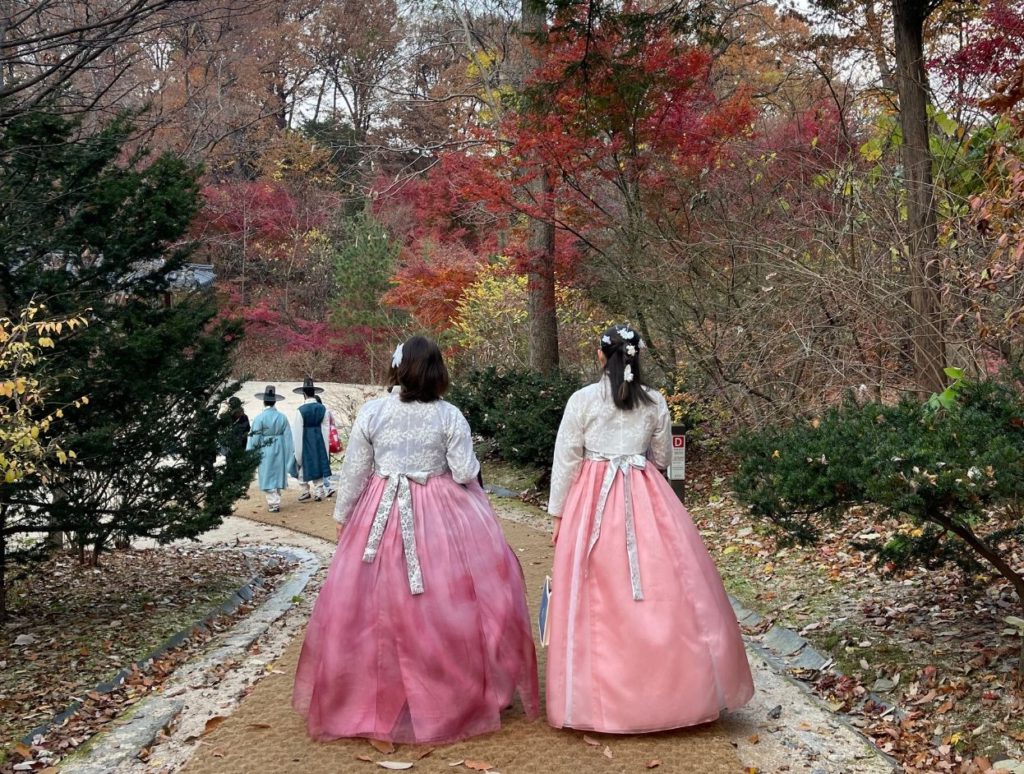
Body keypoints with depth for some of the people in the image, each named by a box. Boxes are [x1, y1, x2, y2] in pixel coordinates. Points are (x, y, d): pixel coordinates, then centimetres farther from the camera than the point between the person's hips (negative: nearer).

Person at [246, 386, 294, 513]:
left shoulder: (260, 418, -13)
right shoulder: (282, 417, -2)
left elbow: (254, 438, -10)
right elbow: (288, 437, 1)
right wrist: (289, 455, 9)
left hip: (265, 453, -4)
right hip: (279, 452, 4)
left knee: (268, 478, 2)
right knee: (277, 476, 15)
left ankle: (274, 503, -1)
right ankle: (276, 501, 24)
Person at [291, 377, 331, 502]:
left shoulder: (300, 410, -17)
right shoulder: (323, 408, -6)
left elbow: (297, 431, -12)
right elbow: (326, 428, -1)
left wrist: (296, 449, -3)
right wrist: (325, 444, 9)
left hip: (305, 441, -3)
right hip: (319, 440, 3)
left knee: (303, 466, 11)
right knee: (318, 465, 13)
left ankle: (305, 493, 16)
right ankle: (318, 493, 14)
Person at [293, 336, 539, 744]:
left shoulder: (372, 412, -5)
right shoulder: (450, 416, -7)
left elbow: (354, 472, 0)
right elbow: (465, 473, -7)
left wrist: (342, 516, 12)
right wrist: (467, 459, 15)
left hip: (382, 514, 1)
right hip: (442, 515, -1)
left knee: (379, 605, 9)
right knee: (448, 603, 9)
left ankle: (373, 699, 20)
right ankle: (458, 691, 18)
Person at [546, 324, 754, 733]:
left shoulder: (582, 400, -4)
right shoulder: (655, 402, 3)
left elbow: (565, 461, -2)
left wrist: (558, 513, 6)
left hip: (593, 501, -2)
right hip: (647, 499, 2)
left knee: (600, 597, 3)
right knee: (664, 589, 7)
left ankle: (601, 695, 9)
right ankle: (677, 686, 13)